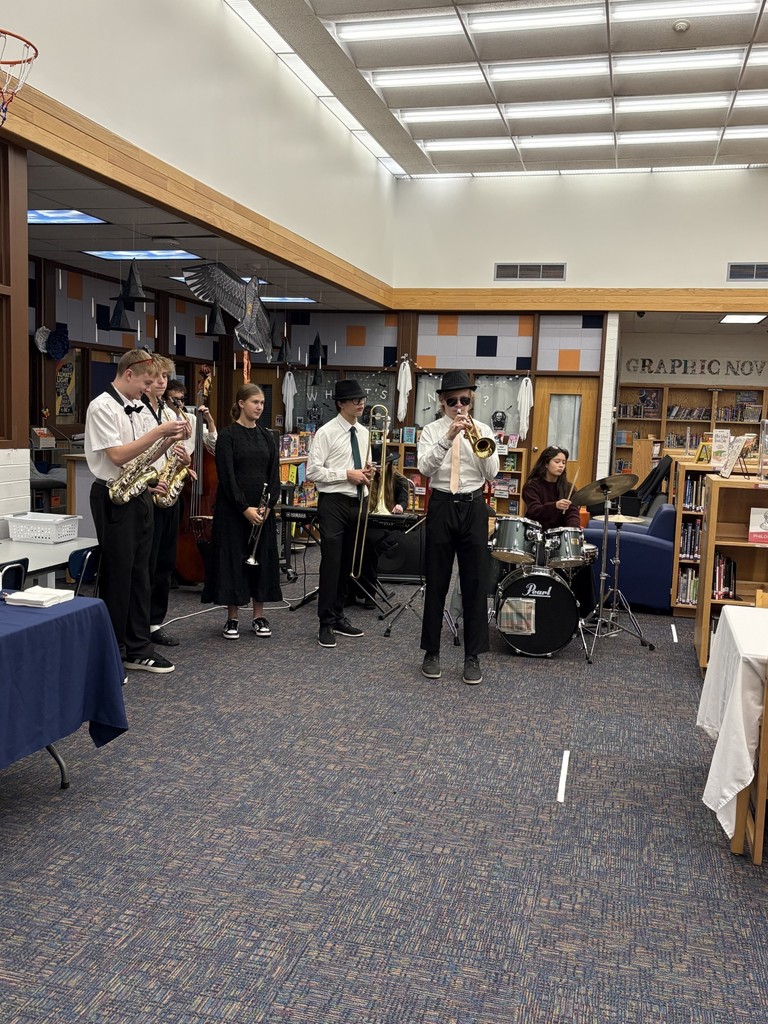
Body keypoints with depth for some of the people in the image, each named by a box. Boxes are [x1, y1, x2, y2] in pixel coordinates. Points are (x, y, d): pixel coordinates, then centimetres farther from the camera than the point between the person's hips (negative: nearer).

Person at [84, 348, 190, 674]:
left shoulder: (133, 408, 14)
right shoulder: (102, 406, -12)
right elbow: (118, 455, -20)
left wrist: (168, 441, 1)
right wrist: (159, 431, -18)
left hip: (138, 495, 8)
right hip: (114, 498, -8)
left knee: (139, 574, 11)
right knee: (117, 575, -2)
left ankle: (137, 649, 20)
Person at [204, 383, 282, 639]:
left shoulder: (266, 435, 9)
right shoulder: (228, 435, -6)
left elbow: (274, 473, 5)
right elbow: (226, 475, -13)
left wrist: (268, 505, -8)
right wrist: (244, 507, -19)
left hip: (262, 508, 5)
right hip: (233, 508, -5)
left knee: (261, 558, 7)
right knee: (233, 557, 1)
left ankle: (259, 616, 17)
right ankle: (232, 618, 11)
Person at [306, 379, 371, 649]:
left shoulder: (363, 432, 12)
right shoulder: (326, 432, -8)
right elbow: (312, 471, -13)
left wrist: (366, 472, 1)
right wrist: (347, 474, -16)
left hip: (358, 503, 7)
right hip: (334, 503, -7)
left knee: (347, 563, 13)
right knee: (331, 562, -7)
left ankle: (338, 616, 24)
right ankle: (326, 624, 2)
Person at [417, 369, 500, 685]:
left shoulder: (482, 430, 6)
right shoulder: (431, 431, 3)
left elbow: (492, 473, -4)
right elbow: (424, 467, -14)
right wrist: (448, 437, -24)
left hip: (473, 507, 1)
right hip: (441, 506, -1)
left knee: (475, 583, 3)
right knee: (436, 582, 5)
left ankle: (473, 656, 12)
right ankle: (432, 652, 17)